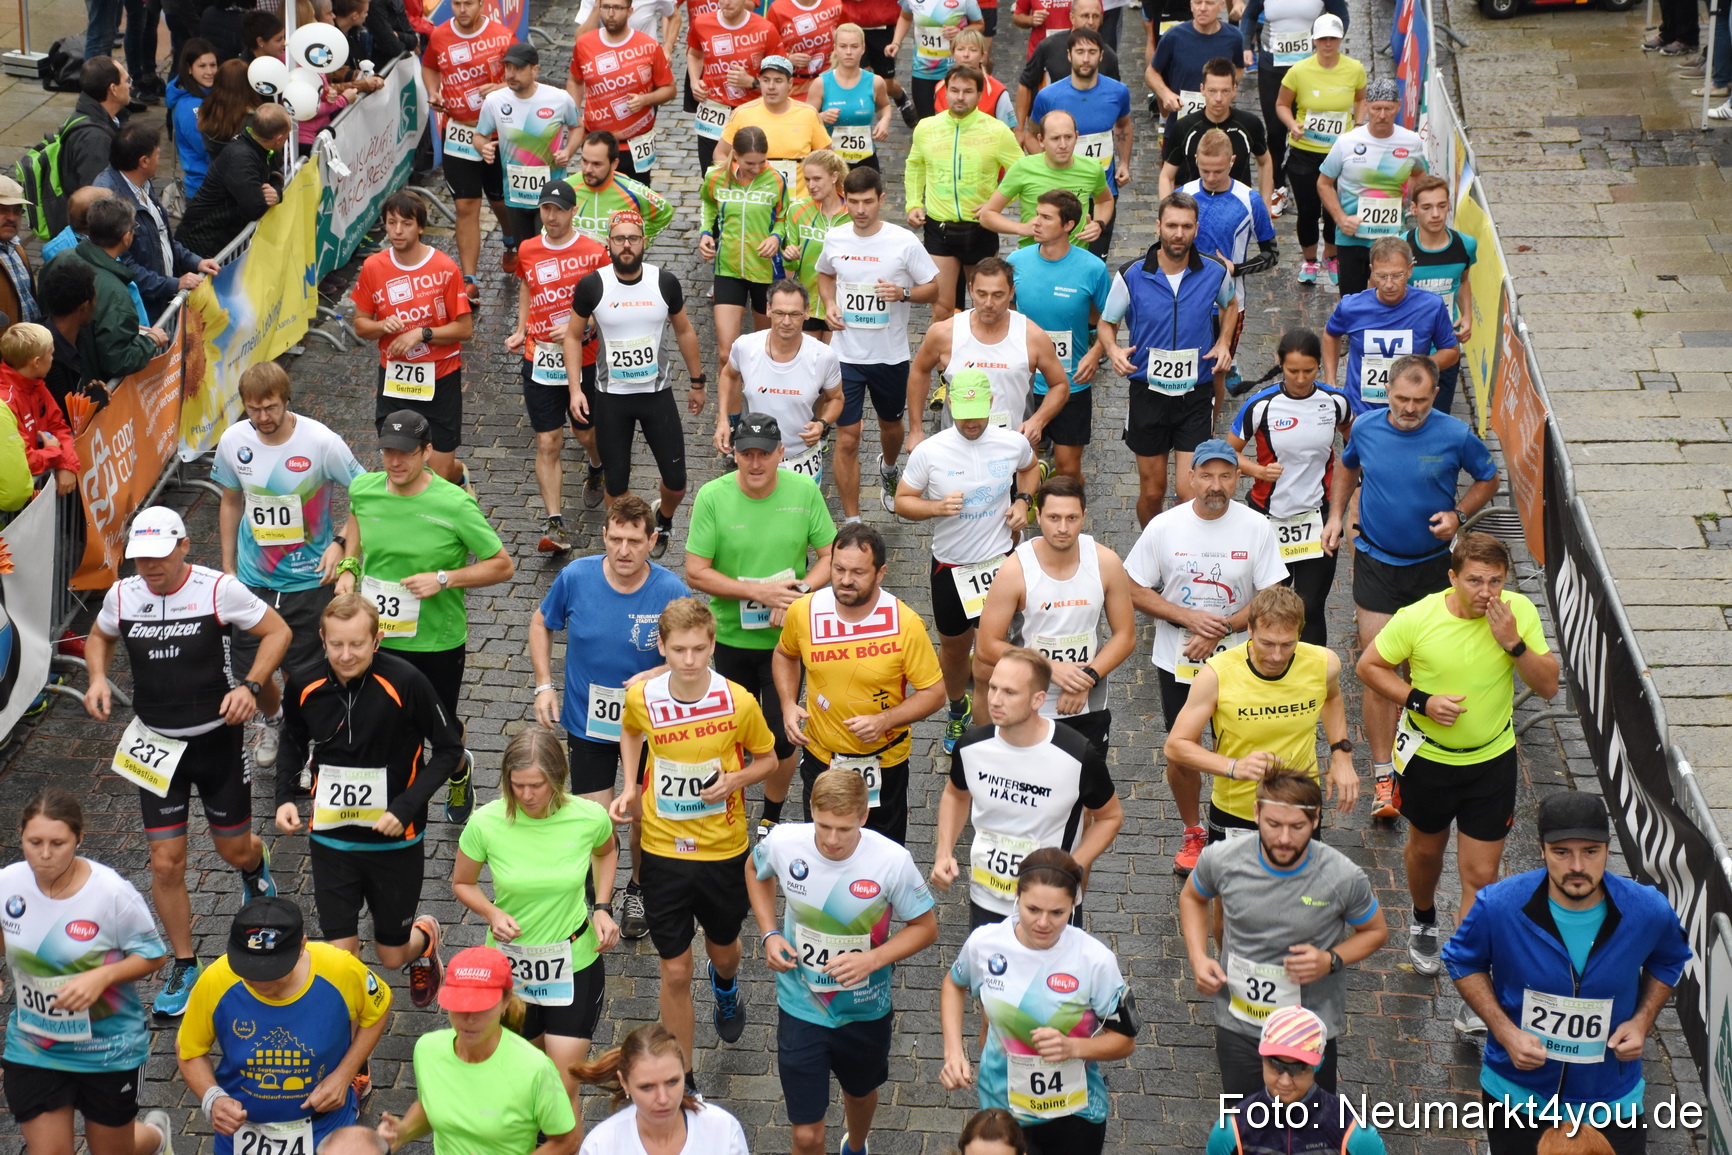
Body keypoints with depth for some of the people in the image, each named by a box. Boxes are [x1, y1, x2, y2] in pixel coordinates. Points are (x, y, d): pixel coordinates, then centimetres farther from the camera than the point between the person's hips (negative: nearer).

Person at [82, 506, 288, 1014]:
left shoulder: (219, 590, -16)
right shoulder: (122, 595, -5)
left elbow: (277, 631, -5)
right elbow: (99, 636, 17)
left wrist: (250, 686, -19)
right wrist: (98, 678, -4)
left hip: (217, 740, -2)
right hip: (156, 746, 2)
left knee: (235, 850, 14)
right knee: (166, 865, -1)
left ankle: (256, 871, 53)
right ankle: (184, 968, 17)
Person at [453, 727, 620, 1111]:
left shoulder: (589, 817, -16)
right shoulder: (485, 823, -18)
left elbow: (606, 851, 10)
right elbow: (462, 882, 1)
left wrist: (602, 908, -4)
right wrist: (492, 914, -19)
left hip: (575, 965, -1)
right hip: (509, 964, 1)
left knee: (563, 1087, -3)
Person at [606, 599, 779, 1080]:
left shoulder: (739, 702, -18)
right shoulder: (642, 698, -13)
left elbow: (767, 759, 0)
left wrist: (736, 779, -20)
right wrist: (630, 788, -1)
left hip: (724, 850, 0)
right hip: (664, 851, 0)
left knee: (722, 949, 24)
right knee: (675, 973, 4)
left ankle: (725, 986, 62)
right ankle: (682, 1082, 19)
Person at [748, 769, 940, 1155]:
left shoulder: (893, 862, -27)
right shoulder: (783, 843, -21)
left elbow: (925, 927, -11)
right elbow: (756, 871, 5)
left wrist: (873, 959, -27)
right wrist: (769, 934, -9)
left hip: (864, 1011, 1)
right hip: (800, 1008, 0)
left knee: (860, 1093, 31)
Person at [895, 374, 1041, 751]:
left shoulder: (1014, 443, -9)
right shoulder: (929, 452, -15)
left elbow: (1030, 468, 15)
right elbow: (903, 502, -6)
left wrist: (1023, 500, -3)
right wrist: (937, 507, -25)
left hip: (998, 562, 0)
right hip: (950, 565, 1)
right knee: (954, 646, 21)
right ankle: (958, 707, 50)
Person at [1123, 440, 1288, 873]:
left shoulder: (1256, 528, -9)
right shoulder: (1164, 527, -8)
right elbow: (1135, 591, -4)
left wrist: (1220, 629, -19)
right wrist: (1189, 617, -17)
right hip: (1177, 661, 1)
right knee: (1181, 753, 9)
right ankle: (1193, 832, 32)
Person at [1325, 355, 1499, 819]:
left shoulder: (1455, 436, -13)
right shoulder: (1366, 429, -7)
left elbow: (1488, 479, 3)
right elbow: (1348, 468, 15)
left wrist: (1458, 515, -12)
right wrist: (1336, 515, 4)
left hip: (1433, 564, 0)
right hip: (1376, 564, 0)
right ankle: (1384, 779, 1)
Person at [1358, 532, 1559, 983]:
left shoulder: (1519, 611, -15)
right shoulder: (1417, 618, -21)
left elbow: (1548, 686, -12)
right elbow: (1369, 666, -8)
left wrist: (1513, 642, -28)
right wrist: (1421, 701, -21)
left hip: (1492, 759, 0)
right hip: (1427, 755, 0)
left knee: (1481, 876, -2)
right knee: (1426, 849, 25)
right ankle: (1424, 923, 55)